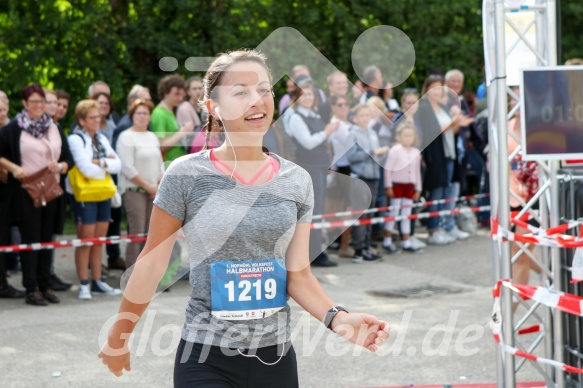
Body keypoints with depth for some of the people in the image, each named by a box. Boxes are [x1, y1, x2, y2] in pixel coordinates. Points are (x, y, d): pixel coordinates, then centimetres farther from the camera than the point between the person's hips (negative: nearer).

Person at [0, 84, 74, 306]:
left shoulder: (54, 129, 13)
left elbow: (68, 159, 15)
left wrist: (60, 167, -6)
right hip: (26, 191, -5)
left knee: (47, 240, 8)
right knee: (31, 240, -4)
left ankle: (45, 286, 16)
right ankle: (31, 289, -1)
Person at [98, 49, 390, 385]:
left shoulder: (297, 181, 2)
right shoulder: (186, 175, -8)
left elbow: (298, 273, 4)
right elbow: (152, 264, -2)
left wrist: (337, 317, -13)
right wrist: (118, 340, 3)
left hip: (276, 356, 3)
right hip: (206, 359, -3)